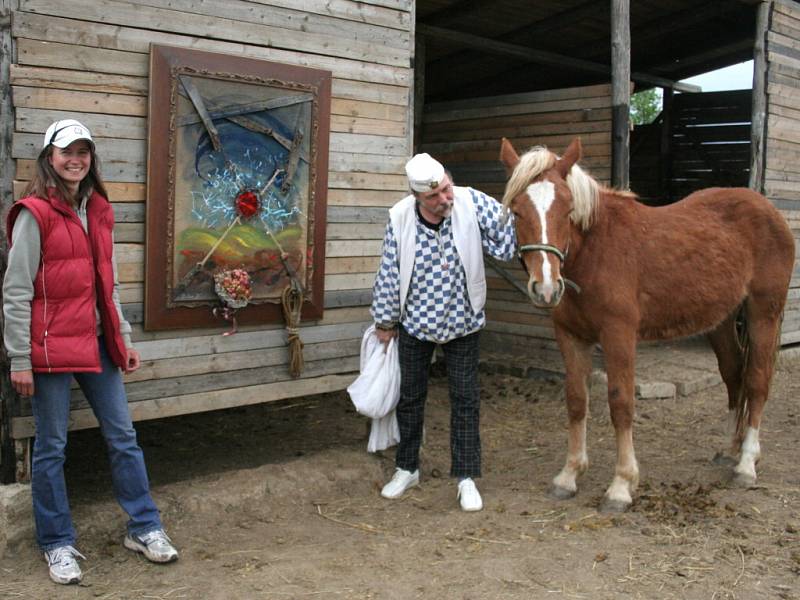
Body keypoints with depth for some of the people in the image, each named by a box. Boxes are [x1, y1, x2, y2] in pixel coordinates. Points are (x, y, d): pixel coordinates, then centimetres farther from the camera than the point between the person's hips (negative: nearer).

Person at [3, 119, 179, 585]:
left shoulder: (99, 211, 11)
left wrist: (124, 338, 15)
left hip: (97, 343, 6)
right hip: (50, 347, -6)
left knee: (123, 437, 10)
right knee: (52, 448, 5)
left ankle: (144, 528, 22)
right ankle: (58, 544, 20)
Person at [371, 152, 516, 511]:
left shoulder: (472, 203, -18)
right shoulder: (400, 217, -17)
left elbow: (505, 246, -16)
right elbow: (388, 274, -6)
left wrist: (509, 215, -36)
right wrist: (385, 322, 2)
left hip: (462, 323, -1)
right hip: (415, 323, 1)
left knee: (466, 400, 3)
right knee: (410, 397, 14)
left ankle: (466, 478, 17)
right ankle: (407, 469, 32)